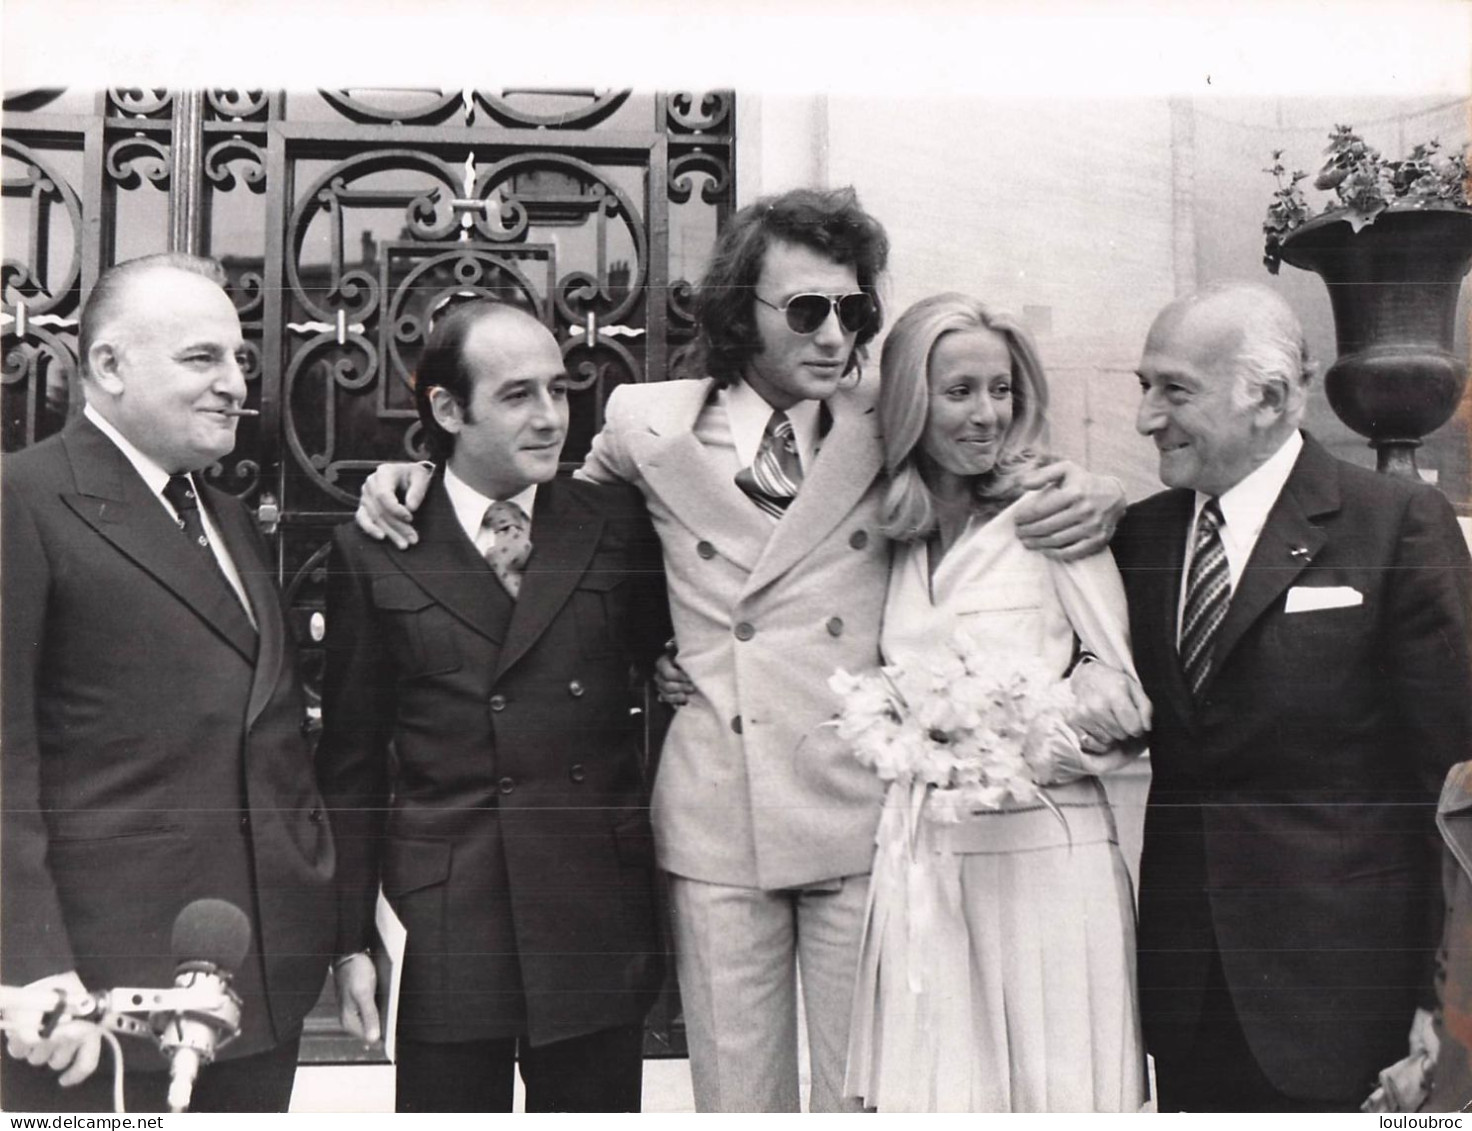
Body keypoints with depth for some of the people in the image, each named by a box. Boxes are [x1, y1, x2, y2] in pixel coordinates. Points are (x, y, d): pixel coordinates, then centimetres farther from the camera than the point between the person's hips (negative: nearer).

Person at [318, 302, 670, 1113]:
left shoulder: (617, 525, 4)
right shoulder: (375, 554, 0)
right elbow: (352, 763, 3)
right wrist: (351, 939, 2)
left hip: (598, 924, 2)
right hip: (446, 930, -1)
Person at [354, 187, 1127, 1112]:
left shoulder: (894, 429, 2)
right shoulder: (651, 422, 3)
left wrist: (1090, 499, -8)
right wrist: (424, 473, 9)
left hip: (863, 815, 0)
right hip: (717, 821, 1)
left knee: (863, 1093, 7)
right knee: (735, 1093, 11)